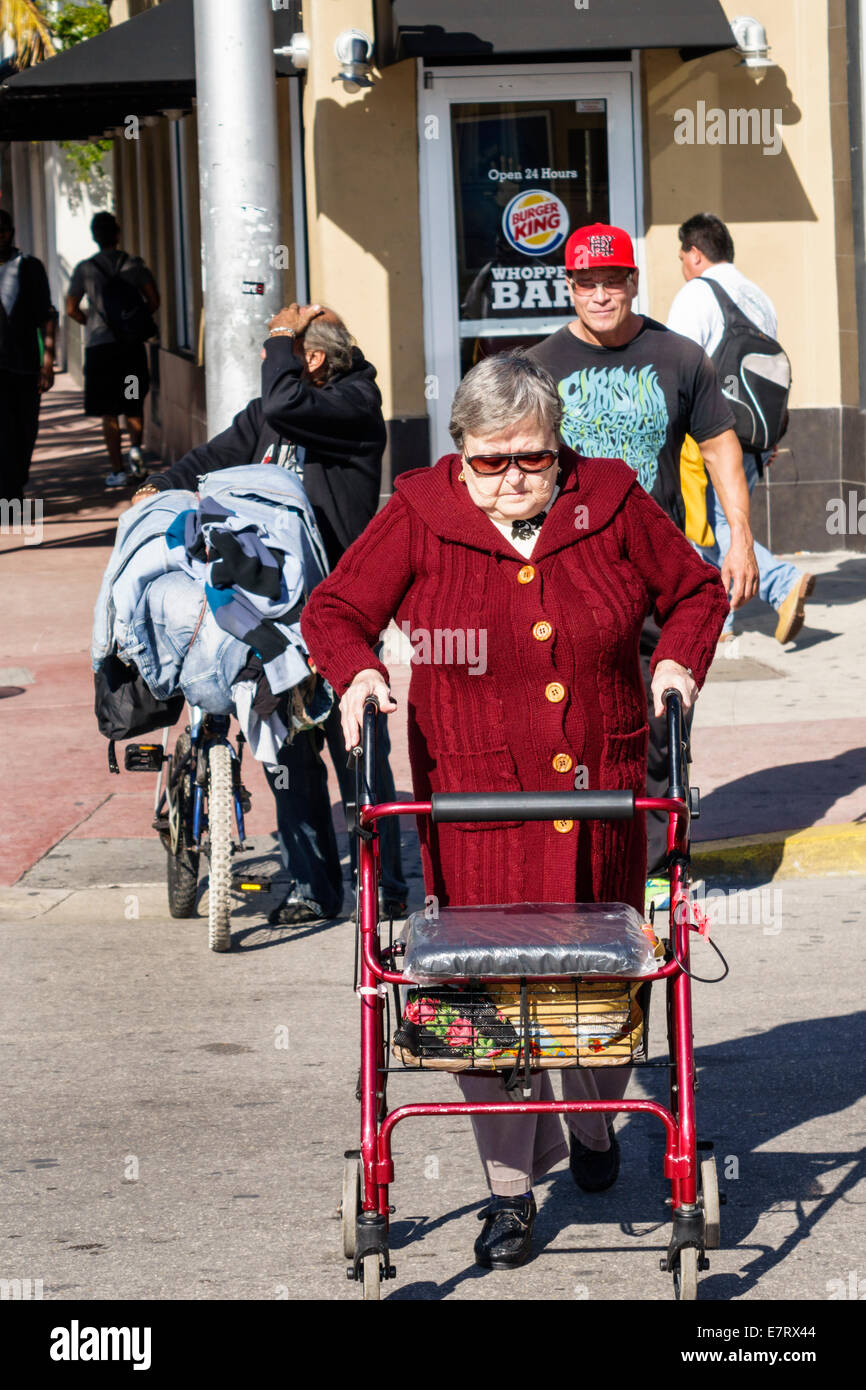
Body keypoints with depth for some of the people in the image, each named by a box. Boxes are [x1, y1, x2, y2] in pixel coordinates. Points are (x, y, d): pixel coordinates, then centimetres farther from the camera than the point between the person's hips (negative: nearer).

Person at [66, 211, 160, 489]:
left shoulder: (85, 269, -2)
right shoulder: (134, 265, 2)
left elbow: (71, 308, -2)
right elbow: (153, 301, -1)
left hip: (99, 345, -1)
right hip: (132, 346, 1)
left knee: (109, 413, 3)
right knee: (134, 404, 18)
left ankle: (117, 471, 2)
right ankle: (135, 447, -5)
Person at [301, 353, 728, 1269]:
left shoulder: (612, 506, 0)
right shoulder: (418, 518, -4)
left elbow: (694, 591, 14)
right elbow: (333, 611, 4)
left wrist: (678, 662, -3)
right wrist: (356, 670, -16)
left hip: (599, 790, 2)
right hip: (474, 795, -2)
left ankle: (593, 1122, 40)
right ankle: (511, 1184, 6)